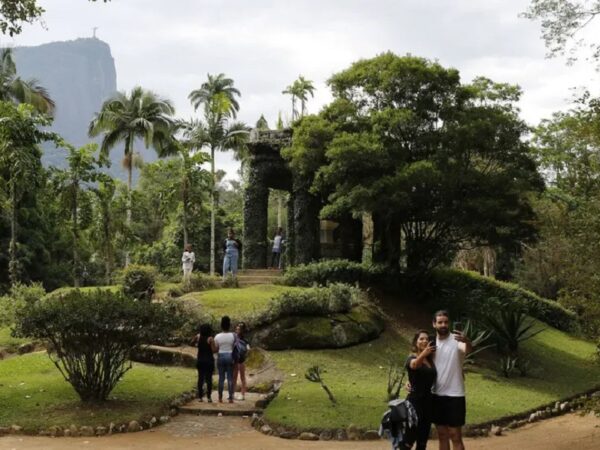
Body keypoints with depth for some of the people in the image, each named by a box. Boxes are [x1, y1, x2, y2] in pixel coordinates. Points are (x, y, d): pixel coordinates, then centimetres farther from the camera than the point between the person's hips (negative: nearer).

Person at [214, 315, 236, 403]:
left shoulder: (217, 336, -4)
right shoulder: (233, 335, -5)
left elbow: (215, 350, -2)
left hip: (220, 357, 1)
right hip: (230, 356, -1)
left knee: (221, 377, 7)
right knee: (230, 378, 3)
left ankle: (220, 397, 9)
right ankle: (231, 398, 2)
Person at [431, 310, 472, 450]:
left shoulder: (457, 340, -11)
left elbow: (468, 349, -35)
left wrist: (467, 342, -59)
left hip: (454, 396, -5)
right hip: (436, 395, 5)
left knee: (455, 437, -2)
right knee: (442, 436, 13)